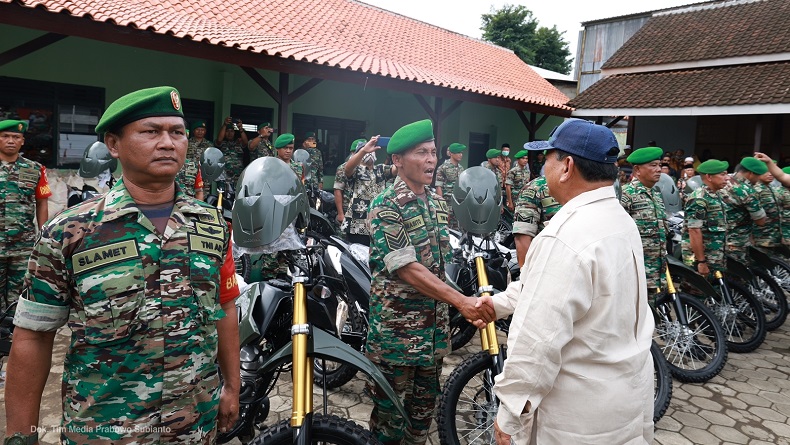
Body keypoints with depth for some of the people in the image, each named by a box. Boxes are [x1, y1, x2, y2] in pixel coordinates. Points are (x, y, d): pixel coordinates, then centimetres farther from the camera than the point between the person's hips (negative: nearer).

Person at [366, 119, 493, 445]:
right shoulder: (385, 207, -15)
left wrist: (447, 313, 15)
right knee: (390, 411, 8)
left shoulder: (437, 203, 8)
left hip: (434, 325, 7)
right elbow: (407, 269, -23)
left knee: (424, 406, 18)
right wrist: (461, 301, -28)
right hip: (395, 328, -6)